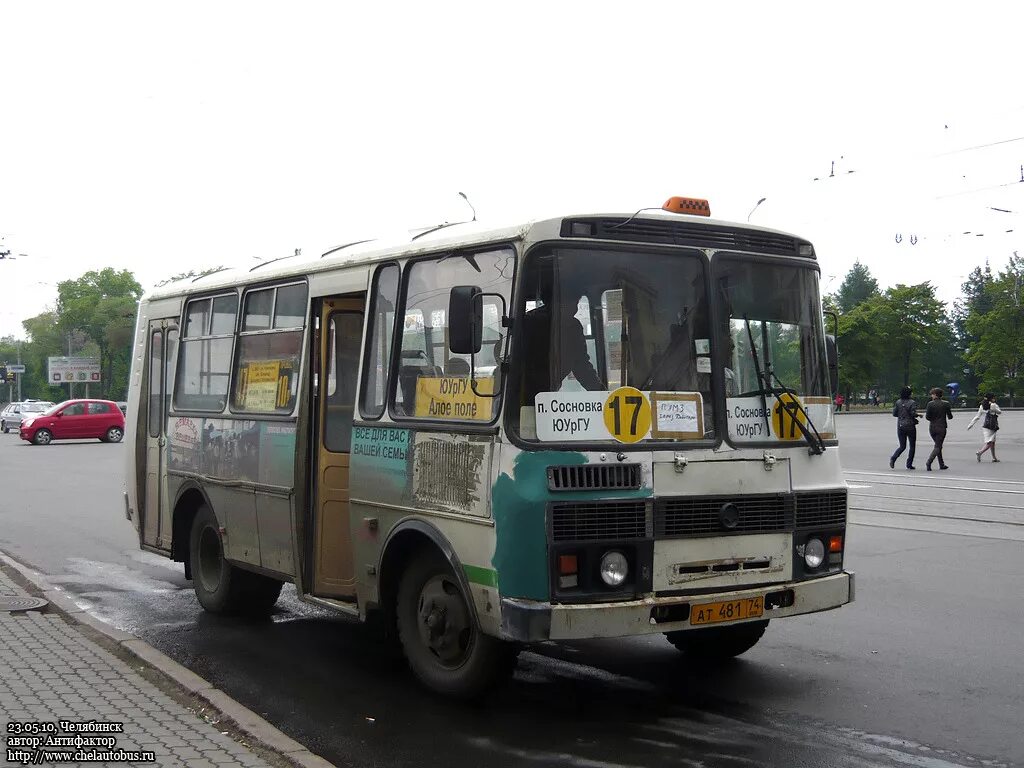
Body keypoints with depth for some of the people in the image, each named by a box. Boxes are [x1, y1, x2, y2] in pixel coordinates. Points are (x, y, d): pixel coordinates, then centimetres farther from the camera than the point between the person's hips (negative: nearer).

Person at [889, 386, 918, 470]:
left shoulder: (898, 402, 2)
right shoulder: (912, 403, -11)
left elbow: (894, 413, 2)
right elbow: (913, 414, -18)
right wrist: (918, 415, 2)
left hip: (900, 426, 4)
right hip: (910, 426, -4)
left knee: (902, 446, 12)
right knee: (912, 446, 10)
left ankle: (893, 458, -12)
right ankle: (909, 464, 8)